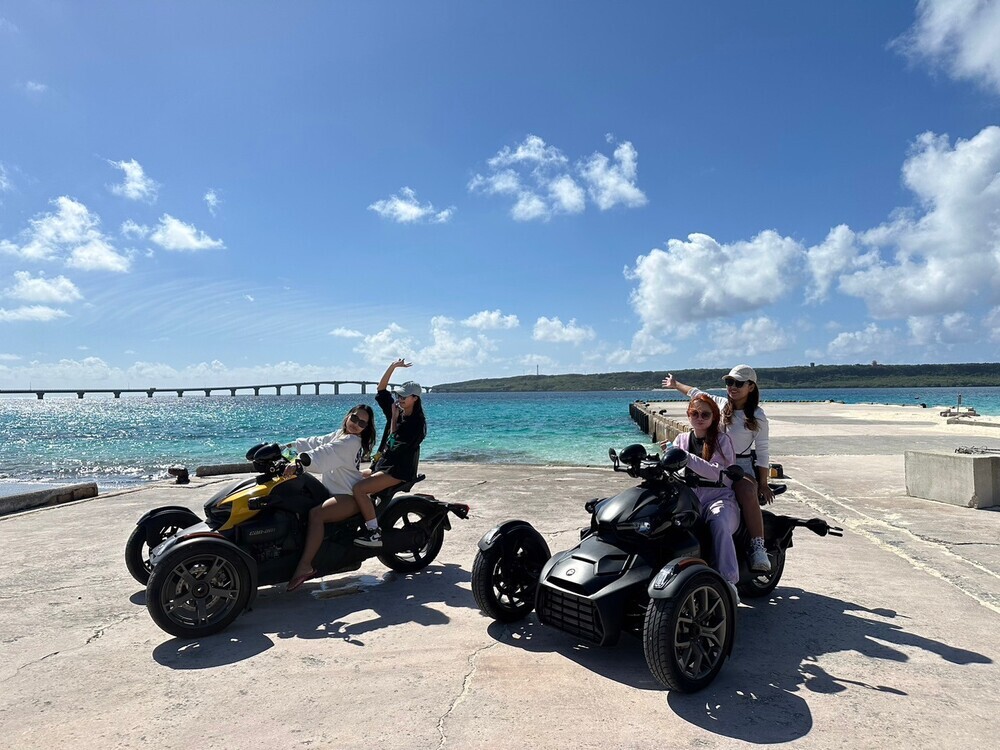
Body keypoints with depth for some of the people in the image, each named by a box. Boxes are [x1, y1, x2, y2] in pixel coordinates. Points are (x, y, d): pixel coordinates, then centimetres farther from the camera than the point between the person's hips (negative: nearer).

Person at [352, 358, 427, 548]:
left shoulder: (417, 422, -11)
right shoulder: (397, 411, 11)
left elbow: (397, 443, -14)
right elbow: (381, 390, 8)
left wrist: (394, 418, -6)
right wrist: (393, 367, -1)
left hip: (398, 470, -9)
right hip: (383, 464, 9)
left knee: (359, 488, -26)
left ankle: (374, 533, -23)